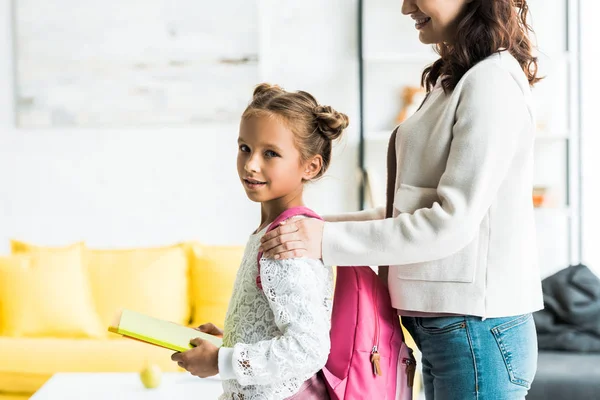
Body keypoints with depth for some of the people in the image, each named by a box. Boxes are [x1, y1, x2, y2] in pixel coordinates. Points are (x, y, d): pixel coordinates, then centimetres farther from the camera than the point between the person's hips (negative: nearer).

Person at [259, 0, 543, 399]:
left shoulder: (492, 81, -15)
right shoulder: (454, 80, 14)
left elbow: (453, 223, -20)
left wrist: (329, 241, -19)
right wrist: (320, 226, 9)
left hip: (477, 328, -9)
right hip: (441, 325, 9)